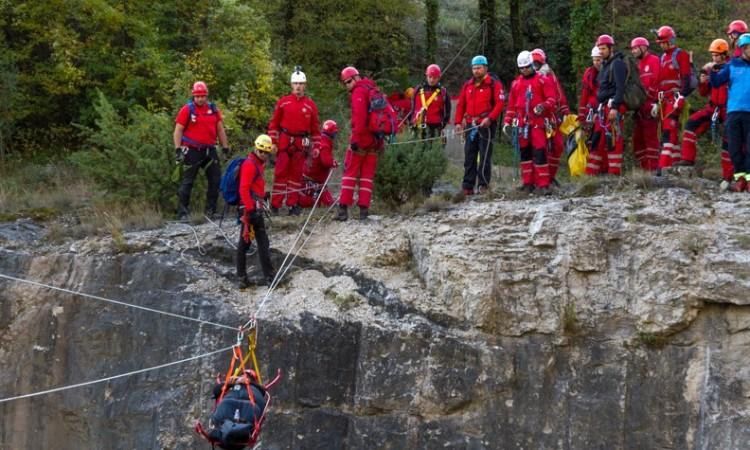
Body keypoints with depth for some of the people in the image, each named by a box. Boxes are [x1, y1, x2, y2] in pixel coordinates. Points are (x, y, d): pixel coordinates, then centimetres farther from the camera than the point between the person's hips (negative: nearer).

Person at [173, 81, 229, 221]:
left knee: (216, 180, 3)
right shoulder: (187, 109, -5)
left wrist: (225, 148, 10)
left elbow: (220, 130, 15)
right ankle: (183, 212, 3)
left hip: (209, 150, 5)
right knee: (188, 181, -2)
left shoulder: (213, 109, 9)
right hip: (192, 151, -5)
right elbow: (178, 130, -5)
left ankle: (211, 211, 13)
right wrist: (178, 149, -13)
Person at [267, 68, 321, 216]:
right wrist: (273, 142, -1)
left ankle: (293, 204, 10)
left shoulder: (310, 105, 5)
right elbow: (274, 123, 6)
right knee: (280, 172, -2)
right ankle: (275, 204, 0)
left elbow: (315, 127, 10)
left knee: (296, 174, 5)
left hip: (301, 144, 1)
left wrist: (316, 146, 5)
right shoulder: (283, 102, 3)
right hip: (284, 141, -1)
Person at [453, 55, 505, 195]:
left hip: (486, 124, -5)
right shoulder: (467, 85, 16)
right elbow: (461, 104, 16)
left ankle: (484, 185, -1)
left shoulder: (494, 84, 0)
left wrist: (490, 118, -18)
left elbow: (500, 103, -8)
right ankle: (468, 186, 6)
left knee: (485, 156, -4)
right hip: (470, 125, 5)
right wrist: (458, 122, 6)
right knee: (469, 157, 4)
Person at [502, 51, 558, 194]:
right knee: (524, 152, 7)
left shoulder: (543, 80, 2)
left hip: (538, 121, -5)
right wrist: (507, 121, 14)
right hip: (522, 122, 5)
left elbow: (552, 98, -4)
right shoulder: (516, 83, 16)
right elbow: (511, 104, 20)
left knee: (539, 152, -11)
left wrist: (543, 106, -23)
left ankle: (543, 184, -11)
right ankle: (528, 183, 15)